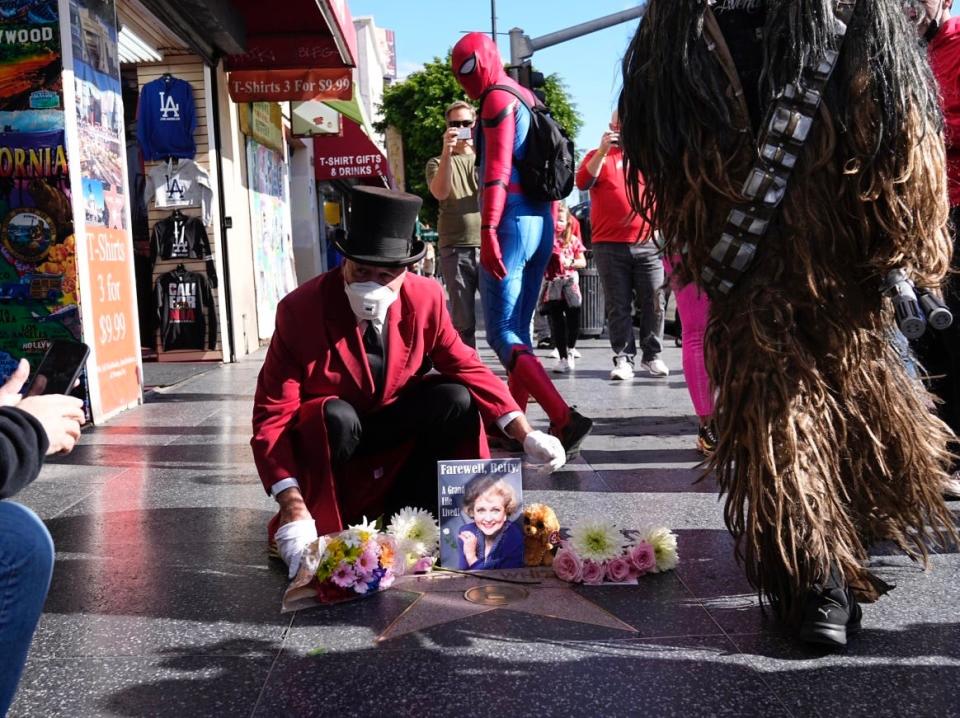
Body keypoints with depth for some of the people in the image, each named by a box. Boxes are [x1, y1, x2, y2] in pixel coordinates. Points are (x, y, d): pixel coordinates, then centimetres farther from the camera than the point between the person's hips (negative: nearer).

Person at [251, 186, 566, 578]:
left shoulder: (425, 297, -17)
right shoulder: (300, 309, -25)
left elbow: (466, 368, -8)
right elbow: (273, 416, -26)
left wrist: (525, 434, -21)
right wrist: (293, 505, -39)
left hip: (394, 425, 4)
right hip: (321, 430, -3)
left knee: (457, 400, -20)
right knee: (337, 417, -35)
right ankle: (321, 525, -11)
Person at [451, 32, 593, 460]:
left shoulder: (499, 99, -4)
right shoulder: (530, 101, 22)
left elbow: (497, 171, -17)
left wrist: (488, 231, -23)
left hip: (510, 223, -9)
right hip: (540, 224, 9)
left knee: (501, 333, -10)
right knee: (519, 329, 14)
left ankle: (565, 420, -21)